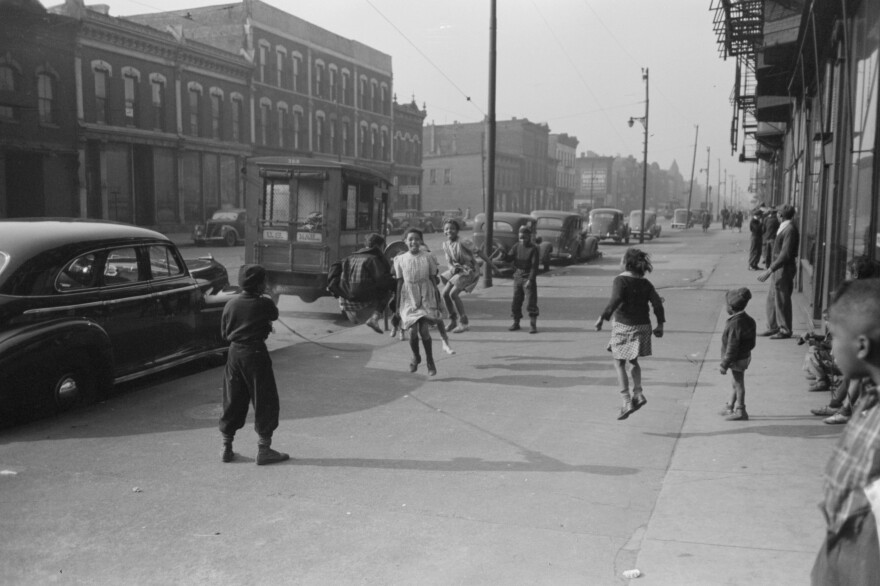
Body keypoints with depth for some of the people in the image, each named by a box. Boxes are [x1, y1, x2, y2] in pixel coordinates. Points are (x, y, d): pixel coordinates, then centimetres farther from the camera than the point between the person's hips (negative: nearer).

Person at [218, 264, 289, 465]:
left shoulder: (231, 304, 2)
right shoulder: (264, 304, -11)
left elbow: (224, 333, 10)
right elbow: (274, 315, 10)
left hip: (234, 353, 5)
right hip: (256, 354, -5)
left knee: (232, 402, 14)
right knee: (265, 402, 4)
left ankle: (227, 447, 19)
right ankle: (264, 449, 5)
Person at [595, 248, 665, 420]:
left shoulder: (620, 280, -11)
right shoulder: (645, 283, 5)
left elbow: (615, 301, -24)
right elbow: (657, 303, 1)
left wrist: (602, 318, -19)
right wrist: (660, 324, 8)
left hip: (623, 326, -5)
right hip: (642, 326, 6)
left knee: (619, 364, 5)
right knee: (632, 361, 24)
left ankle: (627, 402, -1)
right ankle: (638, 393, 14)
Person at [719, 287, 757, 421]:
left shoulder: (735, 323, -29)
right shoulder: (746, 319, 2)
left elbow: (732, 347, -26)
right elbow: (750, 343, 12)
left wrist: (724, 364, -19)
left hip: (737, 360, -10)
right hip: (745, 356, 10)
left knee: (739, 385, 3)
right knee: (736, 384, 21)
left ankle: (740, 412, 15)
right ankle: (730, 407, 35)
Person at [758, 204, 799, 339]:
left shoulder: (790, 230, -19)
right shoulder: (783, 228, 10)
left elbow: (785, 254, -24)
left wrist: (770, 270, -26)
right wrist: (771, 268, 15)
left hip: (784, 269, -9)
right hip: (778, 268, 9)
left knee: (782, 300, 0)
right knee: (771, 298, 14)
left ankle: (785, 330, 11)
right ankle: (773, 327, 23)